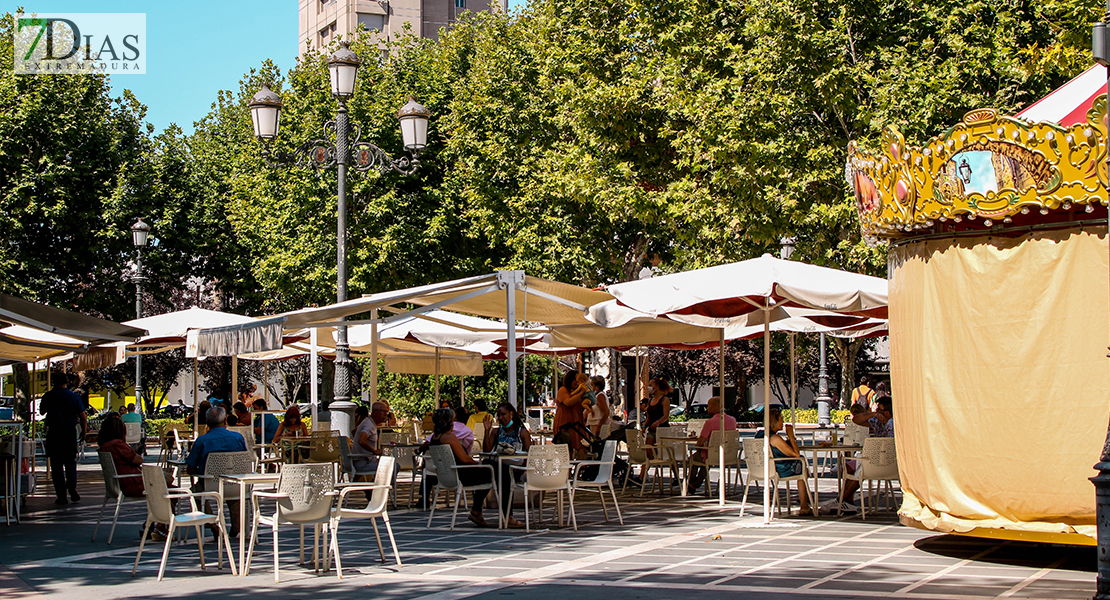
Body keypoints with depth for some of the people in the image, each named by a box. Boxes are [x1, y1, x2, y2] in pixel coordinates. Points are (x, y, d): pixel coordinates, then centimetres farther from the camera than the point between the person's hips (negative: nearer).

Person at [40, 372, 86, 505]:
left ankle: (61, 496, 1)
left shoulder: (48, 396, -2)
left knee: (56, 464, 4)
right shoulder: (74, 396, 0)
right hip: (70, 432, 1)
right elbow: (83, 417, 0)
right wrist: (84, 432, 12)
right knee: (70, 461, 14)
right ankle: (72, 486, -9)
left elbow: (42, 412, 14)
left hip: (54, 433, -1)